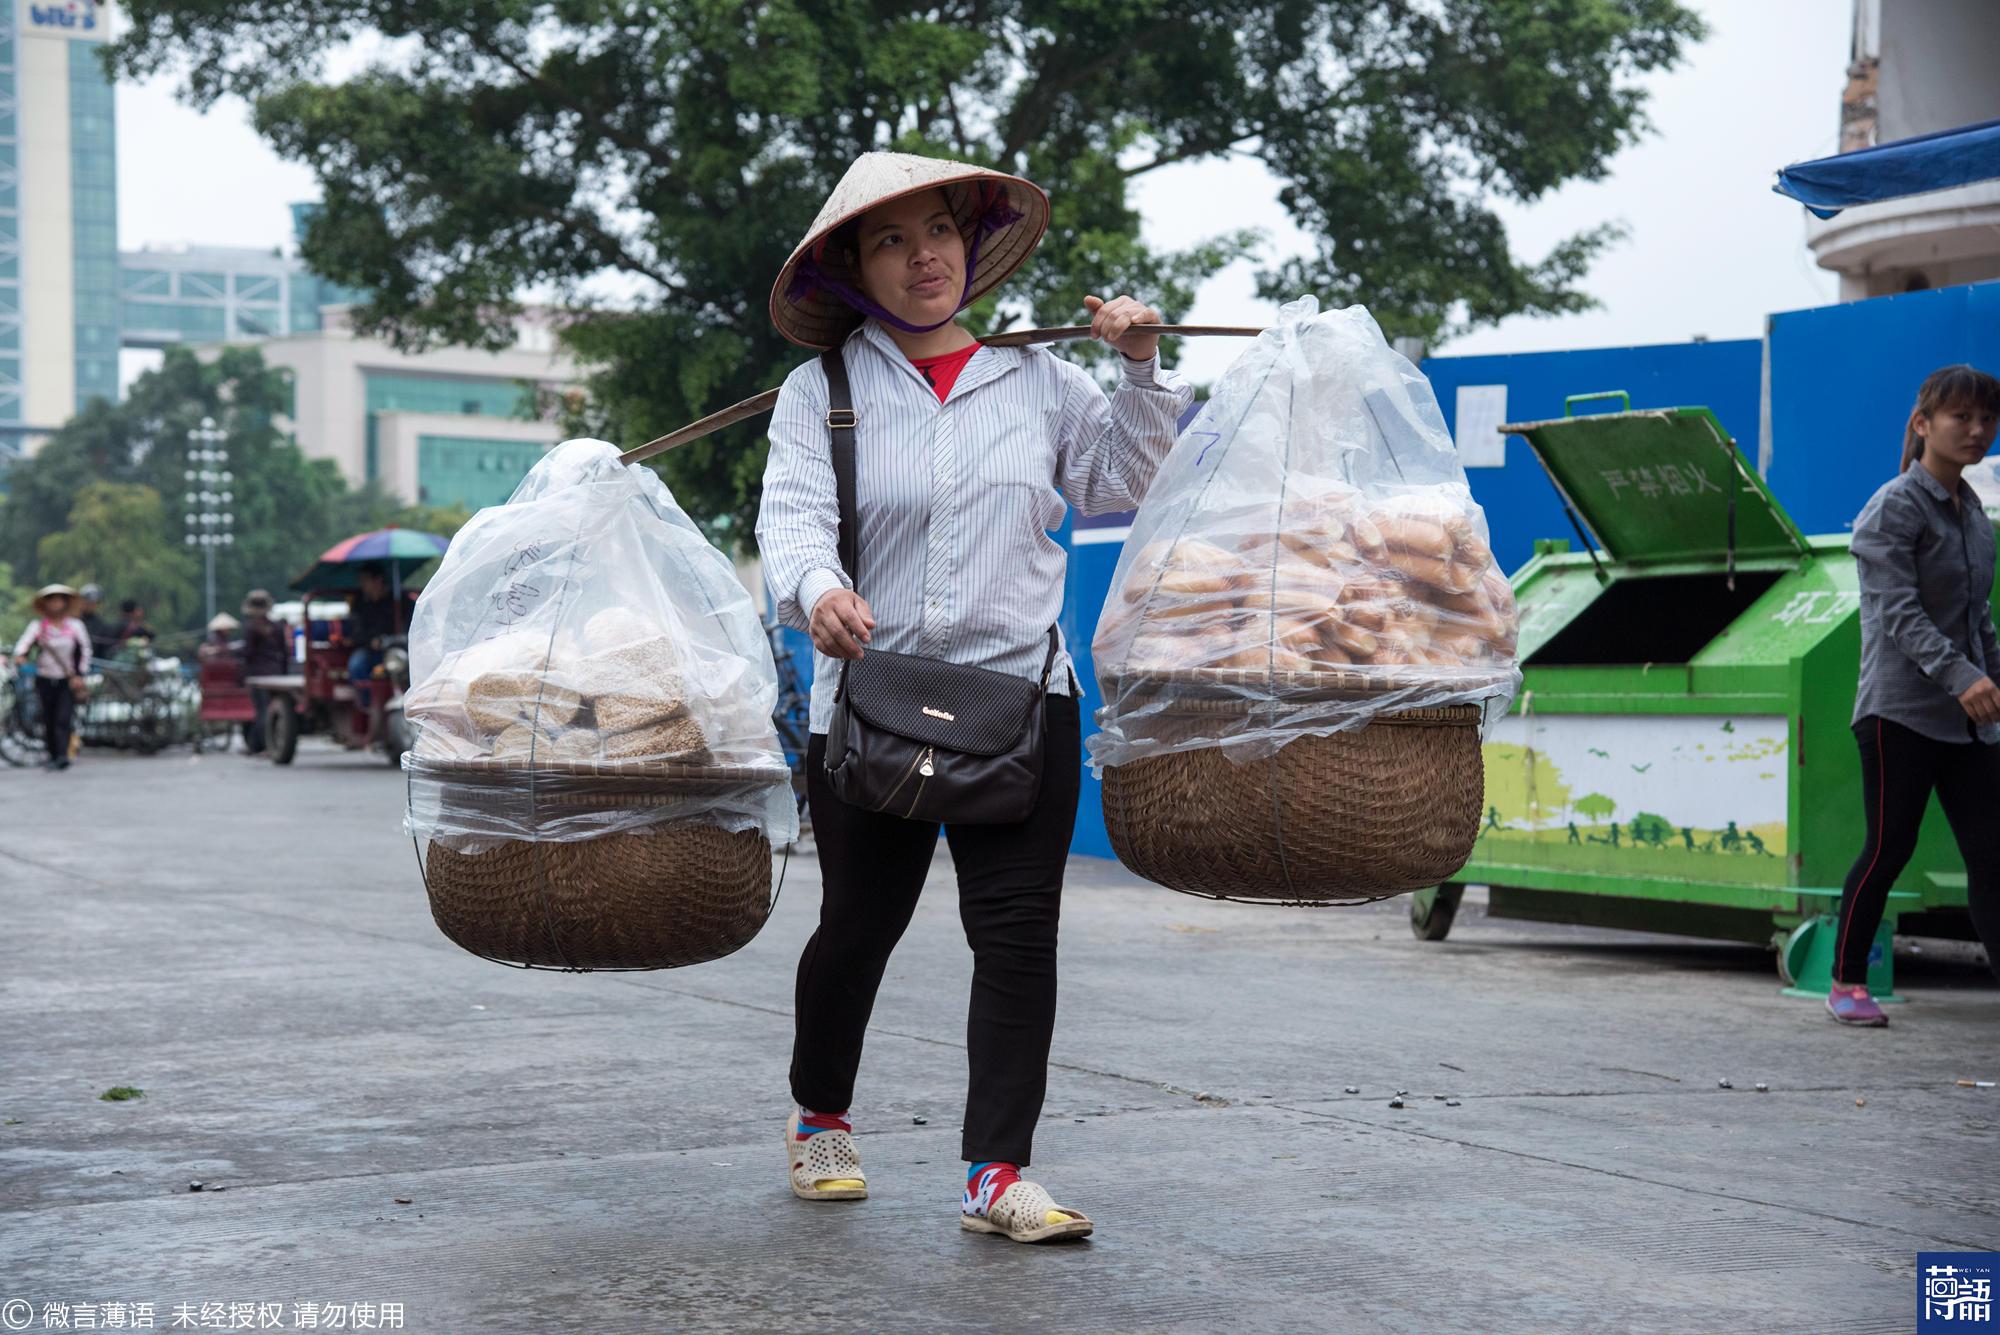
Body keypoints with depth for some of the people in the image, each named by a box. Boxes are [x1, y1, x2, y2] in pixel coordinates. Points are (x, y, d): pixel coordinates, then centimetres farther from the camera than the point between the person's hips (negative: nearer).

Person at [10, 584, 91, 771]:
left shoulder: (75, 625, 3)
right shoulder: (37, 626, 2)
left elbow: (85, 650, 6)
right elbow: (24, 643, -10)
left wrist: (79, 675, -3)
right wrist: (20, 656, -33)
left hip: (68, 681, -1)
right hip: (44, 680, 1)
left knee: (63, 719, -16)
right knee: (48, 721, 7)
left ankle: (62, 756, -26)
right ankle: (53, 756, 20)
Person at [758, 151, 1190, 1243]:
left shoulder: (1037, 379, 10)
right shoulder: (821, 393, 2)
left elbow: (1117, 485, 17)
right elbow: (791, 517, -12)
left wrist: (1142, 373, 5)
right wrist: (815, 588, -34)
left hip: (1019, 693, 1)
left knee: (1019, 931, -8)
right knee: (858, 925, 11)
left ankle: (996, 1174, -5)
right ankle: (819, 1119, 36)